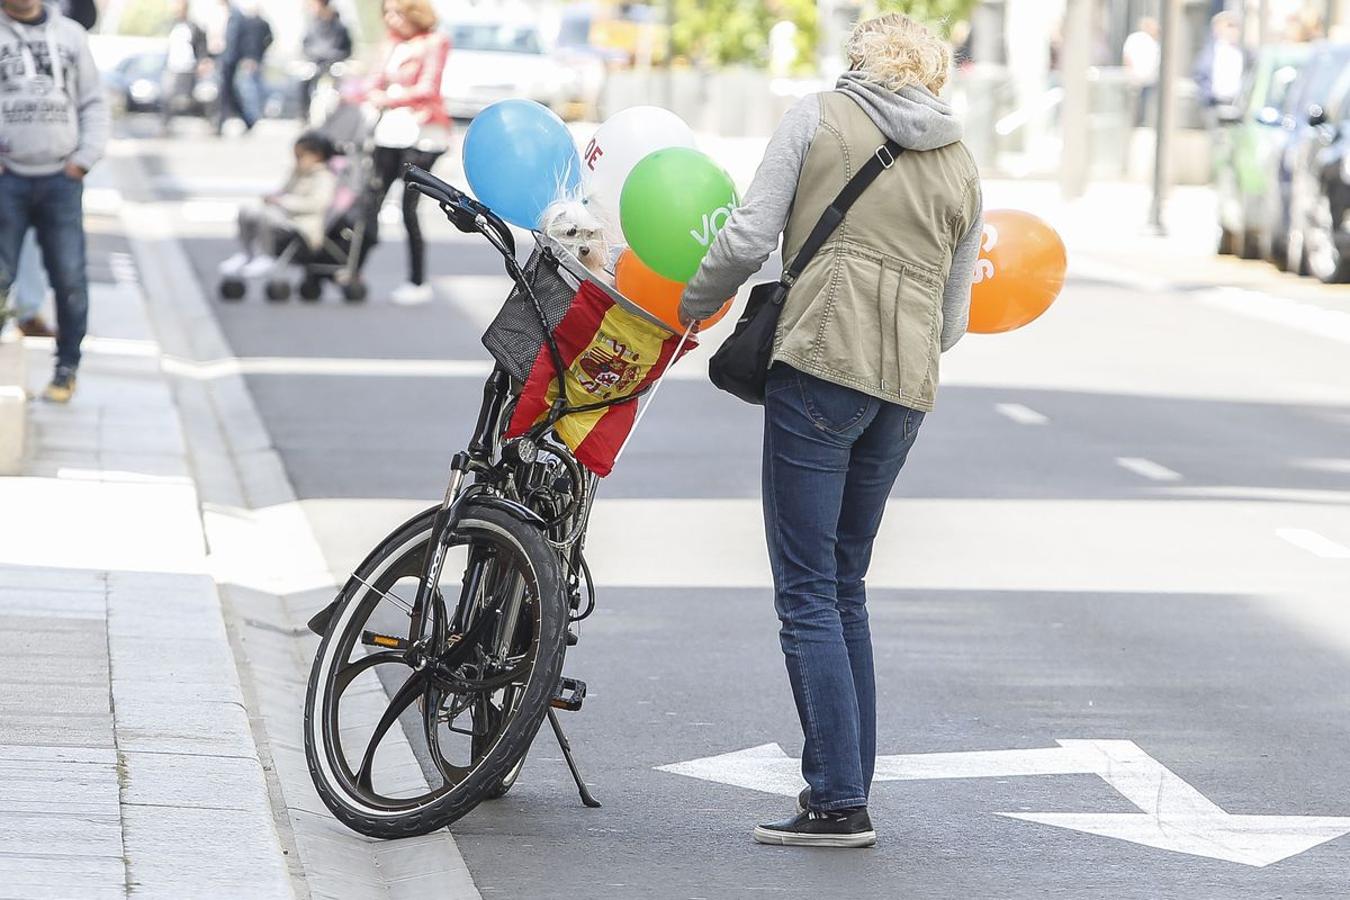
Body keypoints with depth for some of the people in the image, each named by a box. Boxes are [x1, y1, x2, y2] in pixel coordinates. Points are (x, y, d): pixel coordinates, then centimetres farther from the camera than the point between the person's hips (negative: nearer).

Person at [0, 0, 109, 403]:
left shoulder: (71, 34, 12)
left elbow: (93, 103, 14)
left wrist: (85, 157, 2)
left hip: (61, 178, 2)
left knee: (70, 278, 0)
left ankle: (67, 366, 11)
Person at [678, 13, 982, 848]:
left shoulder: (819, 117, 4)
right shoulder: (962, 167, 18)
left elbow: (748, 239, -3)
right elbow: (953, 320, 18)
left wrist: (693, 303, 14)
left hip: (822, 361, -5)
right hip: (909, 386, 5)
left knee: (808, 591, -4)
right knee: (844, 590, 15)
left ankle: (838, 803, -9)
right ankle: (846, 790, 14)